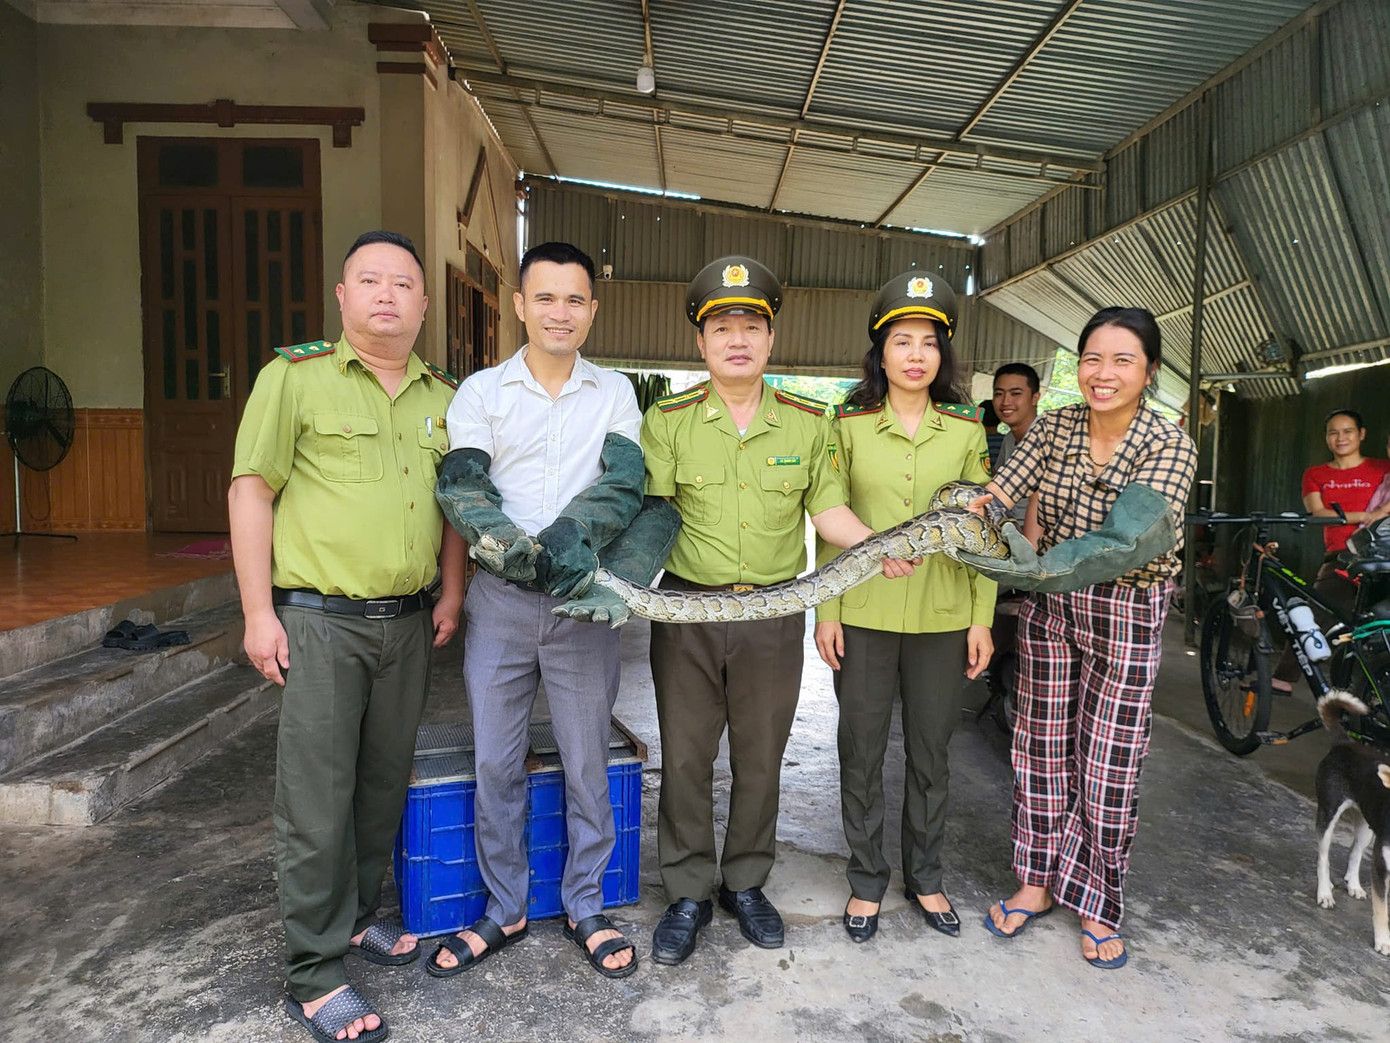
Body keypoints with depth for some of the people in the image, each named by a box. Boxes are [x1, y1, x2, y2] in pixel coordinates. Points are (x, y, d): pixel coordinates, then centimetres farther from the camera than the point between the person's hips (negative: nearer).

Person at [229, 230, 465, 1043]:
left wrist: (451, 593, 8)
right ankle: (316, 971, 15)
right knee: (317, 798, 0)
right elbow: (252, 493, -5)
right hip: (320, 619, -4)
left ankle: (357, 916, 35)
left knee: (386, 784, 15)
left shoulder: (445, 397, 10)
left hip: (408, 623, 5)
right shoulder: (295, 377, -4)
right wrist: (260, 612, -9)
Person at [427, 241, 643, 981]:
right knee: (496, 764, 10)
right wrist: (532, 558, -23)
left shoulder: (614, 394, 7)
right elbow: (461, 489, -8)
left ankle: (585, 908, 28)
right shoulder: (480, 393, 4)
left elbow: (623, 486, -6)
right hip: (499, 600, 1)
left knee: (587, 764, 9)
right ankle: (503, 911, 29)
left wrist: (566, 542, -24)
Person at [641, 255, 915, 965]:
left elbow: (827, 509, 4)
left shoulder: (809, 422, 4)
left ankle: (746, 884, 33)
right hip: (686, 610, -1)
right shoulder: (668, 420, 0)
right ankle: (688, 895, 26)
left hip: (774, 615, 1)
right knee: (685, 758, 8)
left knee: (760, 759, 13)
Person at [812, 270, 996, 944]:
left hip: (943, 616, 1)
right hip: (864, 615, -1)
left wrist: (982, 617, 2)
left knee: (931, 754, 12)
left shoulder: (966, 430, 4)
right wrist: (826, 609, -4)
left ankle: (925, 877, 32)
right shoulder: (848, 426, 0)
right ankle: (867, 881, 27)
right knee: (862, 753, 8)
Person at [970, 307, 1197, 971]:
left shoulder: (1170, 447, -16)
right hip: (1049, 611, 3)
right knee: (1042, 753, 12)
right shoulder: (1054, 427, -3)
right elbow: (996, 496, -9)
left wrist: (1040, 567, -41)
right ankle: (1037, 883, 31)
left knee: (1111, 768, 4)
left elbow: (1127, 541, -30)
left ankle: (1098, 904, 27)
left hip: (1127, 619, -3)